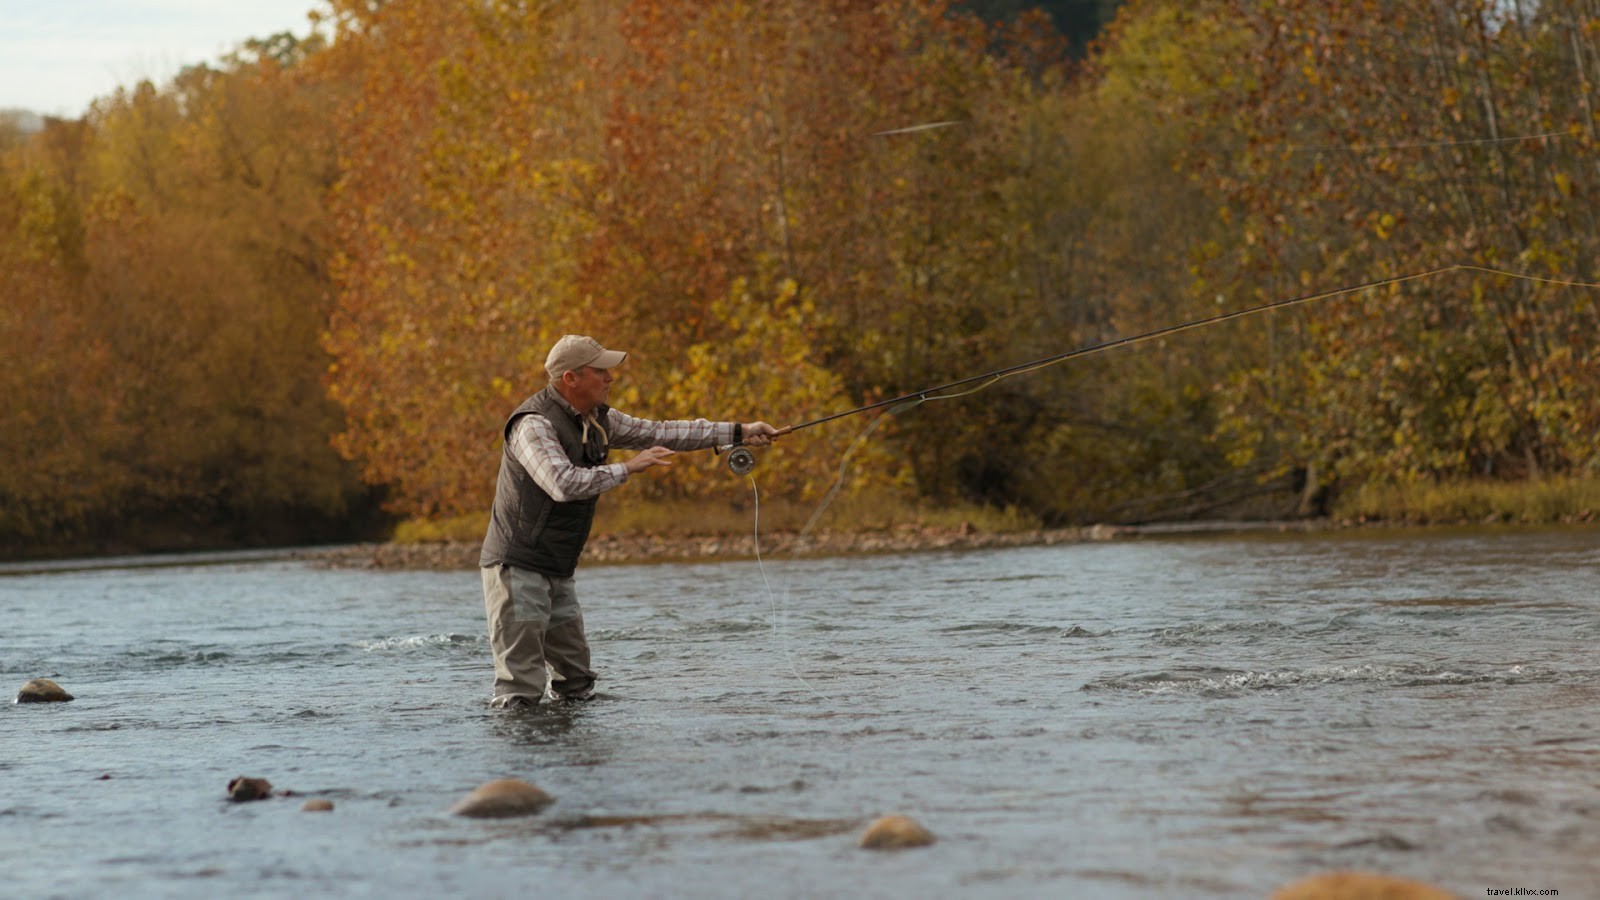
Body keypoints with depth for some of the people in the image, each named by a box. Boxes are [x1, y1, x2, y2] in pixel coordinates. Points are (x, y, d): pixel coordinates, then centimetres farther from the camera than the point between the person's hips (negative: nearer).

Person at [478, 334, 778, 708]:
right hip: (517, 568, -9)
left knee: (576, 684, 11)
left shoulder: (596, 420, 10)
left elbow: (659, 433, 14)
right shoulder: (534, 424, -18)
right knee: (521, 691, -14)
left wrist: (739, 433, 12)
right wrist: (628, 468, -25)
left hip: (558, 574, 9)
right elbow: (564, 484, -32)